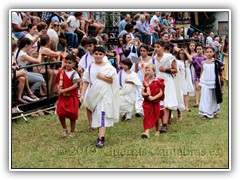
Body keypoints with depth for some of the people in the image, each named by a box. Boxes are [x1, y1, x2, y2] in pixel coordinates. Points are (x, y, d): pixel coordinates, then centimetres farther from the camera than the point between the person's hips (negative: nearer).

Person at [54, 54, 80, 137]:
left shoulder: (74, 73, -12)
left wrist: (64, 90, -22)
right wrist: (58, 88, -8)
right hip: (62, 96, 4)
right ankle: (64, 129, 17)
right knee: (60, 113, -6)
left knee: (72, 115, 5)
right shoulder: (62, 72, 4)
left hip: (72, 97, -4)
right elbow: (57, 81, 14)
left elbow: (76, 85, -19)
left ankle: (72, 132, 20)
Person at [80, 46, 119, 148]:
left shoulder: (109, 67, -1)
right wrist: (82, 95, -2)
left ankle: (101, 139, -18)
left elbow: (112, 80, -3)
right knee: (96, 116, 12)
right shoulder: (90, 68, 6)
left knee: (102, 116, -12)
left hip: (105, 94, -3)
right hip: (93, 94, 3)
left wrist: (102, 77, -14)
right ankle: (101, 135, 28)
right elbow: (85, 82, 4)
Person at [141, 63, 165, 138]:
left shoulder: (158, 82, -5)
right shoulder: (145, 82, 5)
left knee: (156, 117, 12)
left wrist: (154, 97, -20)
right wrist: (146, 94, -19)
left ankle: (157, 131, 32)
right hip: (147, 102, 2)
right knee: (147, 117, -9)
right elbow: (142, 92, 4)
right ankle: (146, 132, -18)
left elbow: (161, 92, -9)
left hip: (155, 102, -2)